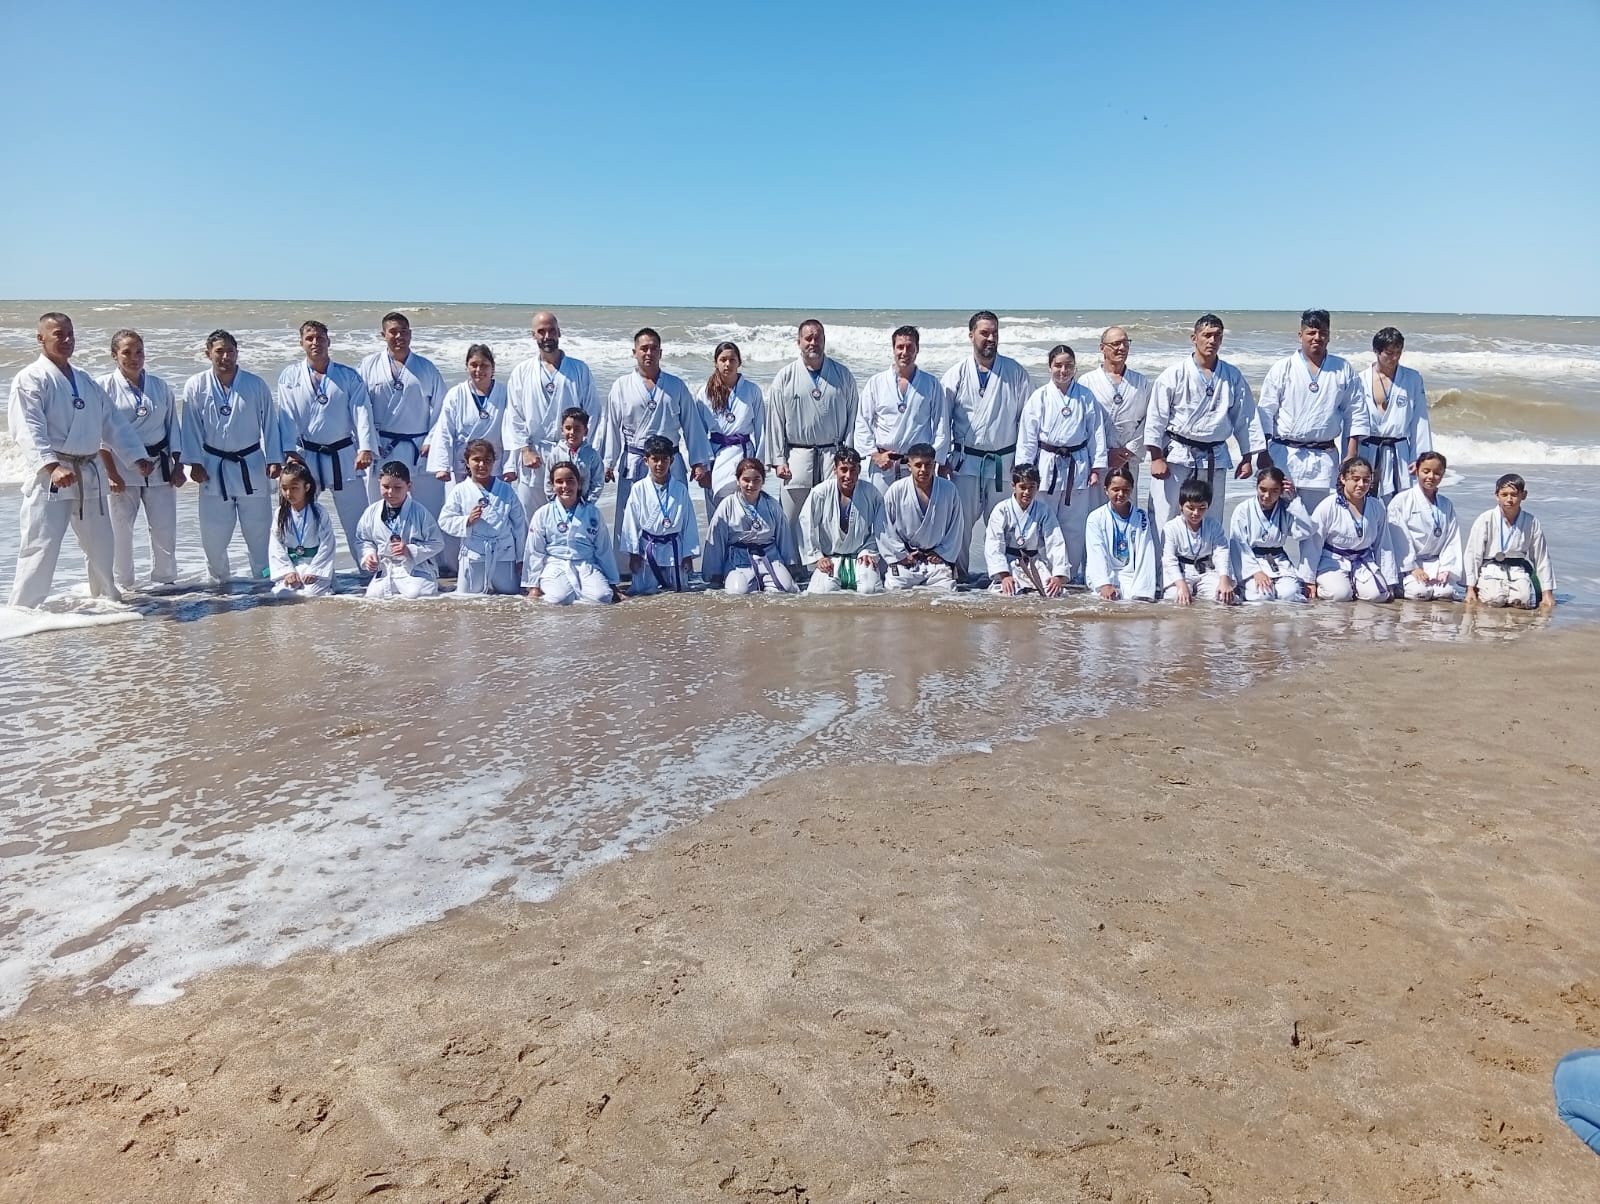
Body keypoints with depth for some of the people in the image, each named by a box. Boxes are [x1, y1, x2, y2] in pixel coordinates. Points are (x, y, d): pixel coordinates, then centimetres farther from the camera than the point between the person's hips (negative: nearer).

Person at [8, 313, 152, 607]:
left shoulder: (86, 382, 16)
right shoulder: (30, 380, -7)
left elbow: (113, 423, 16)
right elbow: (29, 430, -19)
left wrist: (138, 457, 6)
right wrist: (52, 466, -32)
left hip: (89, 475, 7)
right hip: (50, 476, -7)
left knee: (101, 545, 18)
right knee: (41, 548, -10)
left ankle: (104, 597, 37)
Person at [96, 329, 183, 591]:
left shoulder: (159, 386, 9)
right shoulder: (104, 386, -1)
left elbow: (173, 427, 12)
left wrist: (178, 465, 6)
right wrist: (111, 472, -11)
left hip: (159, 466, 3)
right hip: (121, 468, -3)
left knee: (165, 528, 3)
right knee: (120, 529, -1)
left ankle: (164, 580, 18)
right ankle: (123, 585, 12)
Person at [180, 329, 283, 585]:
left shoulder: (256, 385, -2)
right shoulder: (196, 386, -2)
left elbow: (269, 423, 2)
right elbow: (190, 427, 1)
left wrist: (274, 460, 0)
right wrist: (194, 462, -3)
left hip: (251, 465, 0)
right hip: (213, 466, 0)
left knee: (258, 529, 4)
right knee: (213, 532, 3)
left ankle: (263, 578, 18)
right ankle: (220, 579, 22)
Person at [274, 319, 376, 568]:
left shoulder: (349, 377, 1)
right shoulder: (289, 377, 4)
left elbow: (362, 412, -7)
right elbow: (287, 417, -2)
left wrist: (366, 448, -20)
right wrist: (291, 454, -11)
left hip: (343, 456, -1)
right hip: (306, 457, 1)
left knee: (357, 518, 3)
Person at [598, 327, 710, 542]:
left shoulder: (676, 387, 8)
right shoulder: (621, 387, 5)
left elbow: (691, 426, 9)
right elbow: (612, 428, 8)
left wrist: (699, 463, 4)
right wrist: (608, 464, 6)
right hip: (633, 466, -1)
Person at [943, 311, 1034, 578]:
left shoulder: (1016, 373, 3)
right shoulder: (956, 374, 2)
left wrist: (1025, 461, 0)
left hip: (1004, 462, 0)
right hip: (966, 460, 0)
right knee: (960, 522, -1)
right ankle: (958, 575, 11)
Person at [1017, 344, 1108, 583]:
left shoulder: (1086, 397, 3)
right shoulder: (1039, 397, 0)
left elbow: (1096, 433, 7)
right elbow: (1027, 436, 1)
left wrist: (1097, 468, 3)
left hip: (1078, 466, 1)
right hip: (1047, 465, -1)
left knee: (1075, 525, 6)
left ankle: (1072, 573, 18)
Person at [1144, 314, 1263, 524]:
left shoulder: (1233, 377, 6)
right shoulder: (1175, 374, -4)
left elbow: (1245, 418, 11)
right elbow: (1155, 418, -5)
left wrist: (1247, 457, 8)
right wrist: (1156, 457, -9)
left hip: (1215, 458, 4)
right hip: (1177, 455, -4)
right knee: (1164, 517, -6)